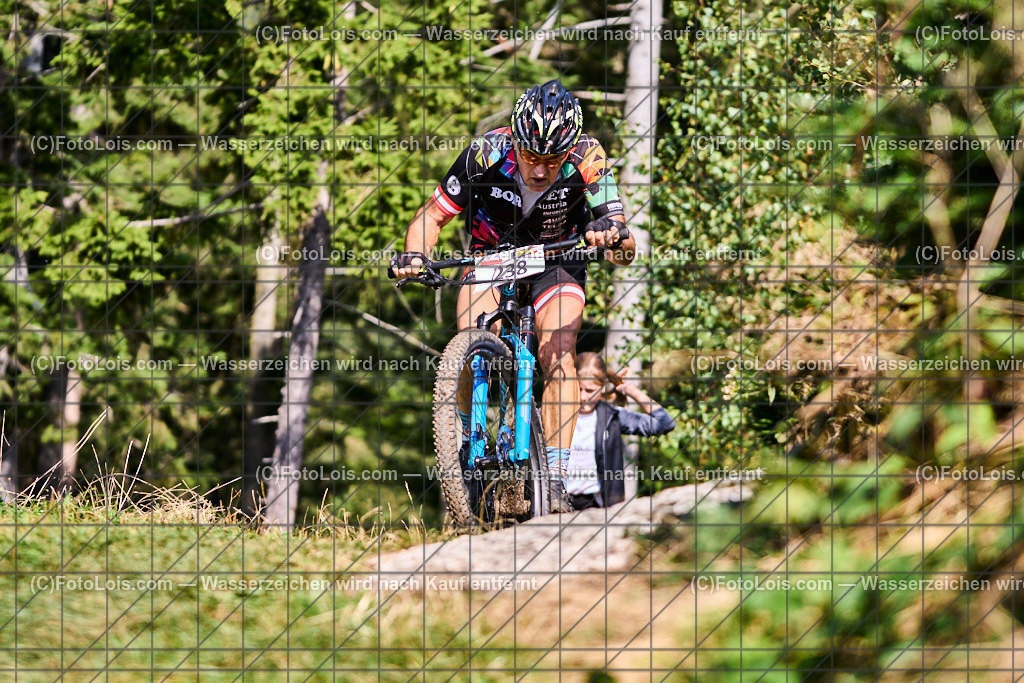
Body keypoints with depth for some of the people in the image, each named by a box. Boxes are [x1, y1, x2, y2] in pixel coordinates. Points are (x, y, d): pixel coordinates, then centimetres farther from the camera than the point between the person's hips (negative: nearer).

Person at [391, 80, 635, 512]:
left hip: (556, 262, -1)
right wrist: (414, 254, -36)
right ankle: (465, 440, -1)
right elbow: (433, 216, -16)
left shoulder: (587, 160, -28)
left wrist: (612, 237, -53)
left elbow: (626, 251, -29)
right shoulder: (486, 153, -27)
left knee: (558, 352, -25)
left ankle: (555, 480, -24)